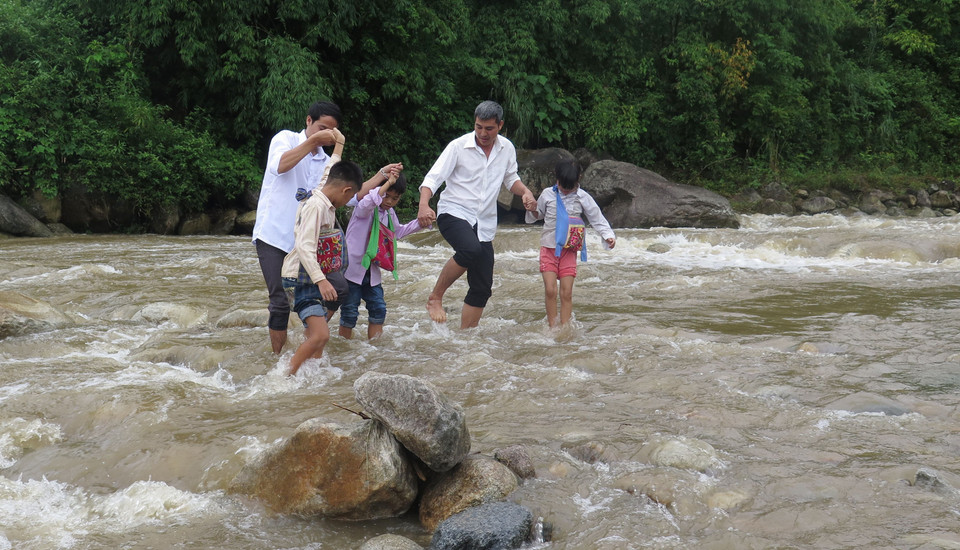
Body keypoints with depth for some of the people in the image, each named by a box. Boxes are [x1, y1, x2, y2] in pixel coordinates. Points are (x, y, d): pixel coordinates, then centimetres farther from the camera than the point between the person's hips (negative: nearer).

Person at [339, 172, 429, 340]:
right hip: (353, 266, -7)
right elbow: (367, 203, -39)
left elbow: (397, 232, 31)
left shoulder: (390, 214, 12)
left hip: (372, 270, 8)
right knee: (350, 310, -3)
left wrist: (419, 223, 20)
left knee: (378, 308, 6)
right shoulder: (366, 208, -13)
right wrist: (388, 183, -39)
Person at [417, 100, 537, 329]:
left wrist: (525, 192, -1)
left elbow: (510, 179, 22)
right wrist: (424, 205, -31)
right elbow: (433, 178, -12)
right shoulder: (459, 146, -9)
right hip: (454, 213, -5)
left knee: (482, 288, 2)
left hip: (484, 224, 5)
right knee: (470, 249, -36)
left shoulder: (507, 149, 5)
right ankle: (435, 298, -18)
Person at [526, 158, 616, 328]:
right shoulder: (547, 194, 3)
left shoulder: (583, 198, -1)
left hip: (569, 250, 0)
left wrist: (608, 236, -12)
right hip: (548, 248, 0)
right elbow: (536, 216, 17)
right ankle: (552, 328, 2)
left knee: (567, 293, -3)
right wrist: (532, 209, -6)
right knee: (550, 290, -8)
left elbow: (597, 219, 2)